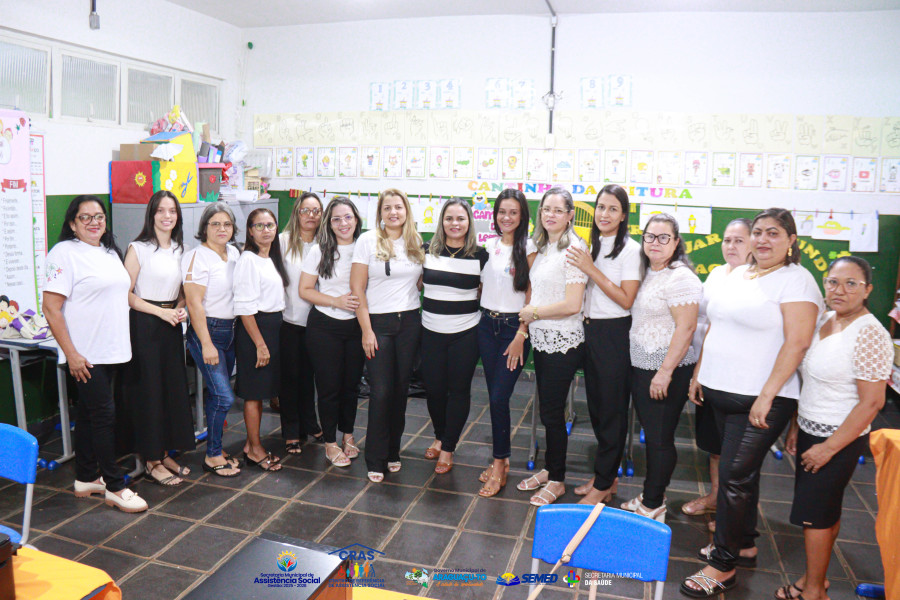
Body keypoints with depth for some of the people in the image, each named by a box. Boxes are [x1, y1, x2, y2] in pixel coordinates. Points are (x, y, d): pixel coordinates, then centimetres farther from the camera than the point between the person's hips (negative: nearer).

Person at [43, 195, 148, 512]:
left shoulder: (109, 252, 14)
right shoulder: (65, 253, -11)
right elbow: (51, 308, -15)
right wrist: (71, 354, -18)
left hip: (111, 351, 8)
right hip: (85, 354, -7)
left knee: (88, 414, 16)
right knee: (103, 415, -5)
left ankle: (86, 479, 26)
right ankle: (114, 486, 5)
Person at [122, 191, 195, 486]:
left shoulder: (181, 249, 10)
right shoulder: (138, 249, -8)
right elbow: (126, 294, -12)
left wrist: (180, 309, 0)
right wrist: (161, 312, -16)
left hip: (171, 326, 6)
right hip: (145, 325, -6)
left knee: (174, 388, 9)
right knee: (149, 390, -1)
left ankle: (165, 453, 23)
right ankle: (151, 461, 11)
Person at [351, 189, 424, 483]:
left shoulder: (416, 242, 8)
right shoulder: (368, 240, -3)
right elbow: (357, 289, -5)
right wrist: (366, 330, -10)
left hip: (410, 322, 3)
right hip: (378, 322, -3)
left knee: (400, 389, 8)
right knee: (380, 392, -5)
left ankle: (392, 451, 24)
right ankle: (375, 460, 8)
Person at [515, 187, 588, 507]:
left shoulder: (574, 247, -15)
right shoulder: (543, 247, 10)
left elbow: (572, 305, -21)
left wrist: (533, 312, -10)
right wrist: (529, 316, 8)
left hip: (563, 343, -8)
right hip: (541, 339, 8)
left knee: (552, 412, 2)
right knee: (546, 409, 17)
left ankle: (557, 480, 19)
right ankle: (549, 469, 32)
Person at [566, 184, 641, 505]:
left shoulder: (630, 250, -10)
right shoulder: (594, 246, 11)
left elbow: (626, 300, -16)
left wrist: (591, 269, -17)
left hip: (614, 334, -7)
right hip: (590, 331, 7)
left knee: (612, 409, 3)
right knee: (595, 405, 14)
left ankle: (603, 484, 16)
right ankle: (606, 475, 29)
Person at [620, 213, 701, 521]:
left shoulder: (680, 277, -16)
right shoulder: (647, 273, 12)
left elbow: (686, 327, -21)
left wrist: (665, 371, -22)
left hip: (666, 371, -9)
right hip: (640, 367, 9)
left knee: (660, 439, 2)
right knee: (651, 435, 18)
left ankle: (654, 505, 17)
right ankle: (650, 495, 32)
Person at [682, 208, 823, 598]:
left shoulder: (795, 280, -10)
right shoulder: (736, 275, 13)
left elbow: (797, 343, -17)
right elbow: (714, 329, 18)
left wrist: (766, 396, -20)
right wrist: (699, 373, 15)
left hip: (760, 400, -7)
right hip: (720, 391, 7)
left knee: (735, 475, -4)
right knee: (741, 471, 18)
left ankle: (723, 565, 8)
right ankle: (742, 539, 35)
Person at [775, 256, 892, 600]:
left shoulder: (870, 335, -19)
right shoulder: (825, 321, 5)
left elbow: (871, 403, -20)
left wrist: (828, 448, -17)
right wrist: (796, 427, 12)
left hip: (839, 439, -7)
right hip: (810, 430, 7)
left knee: (814, 513, 2)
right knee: (824, 511, 17)